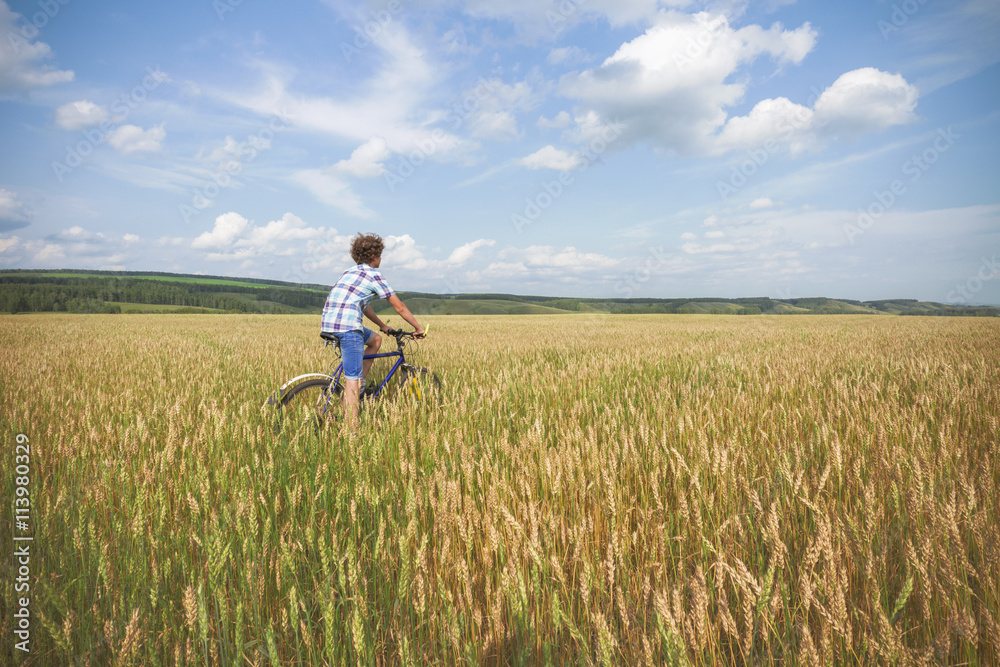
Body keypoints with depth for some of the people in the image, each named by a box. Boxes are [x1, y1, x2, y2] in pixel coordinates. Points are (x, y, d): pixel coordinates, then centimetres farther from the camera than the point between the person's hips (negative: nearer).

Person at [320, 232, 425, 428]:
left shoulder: (349, 272, 25)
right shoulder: (374, 275, 2)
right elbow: (399, 307, 5)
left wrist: (382, 325, 45)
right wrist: (418, 328, 16)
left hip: (328, 324, 8)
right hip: (348, 325, -8)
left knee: (375, 340, 28)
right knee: (352, 379, -8)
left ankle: (360, 381, 20)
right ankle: (352, 429, -10)